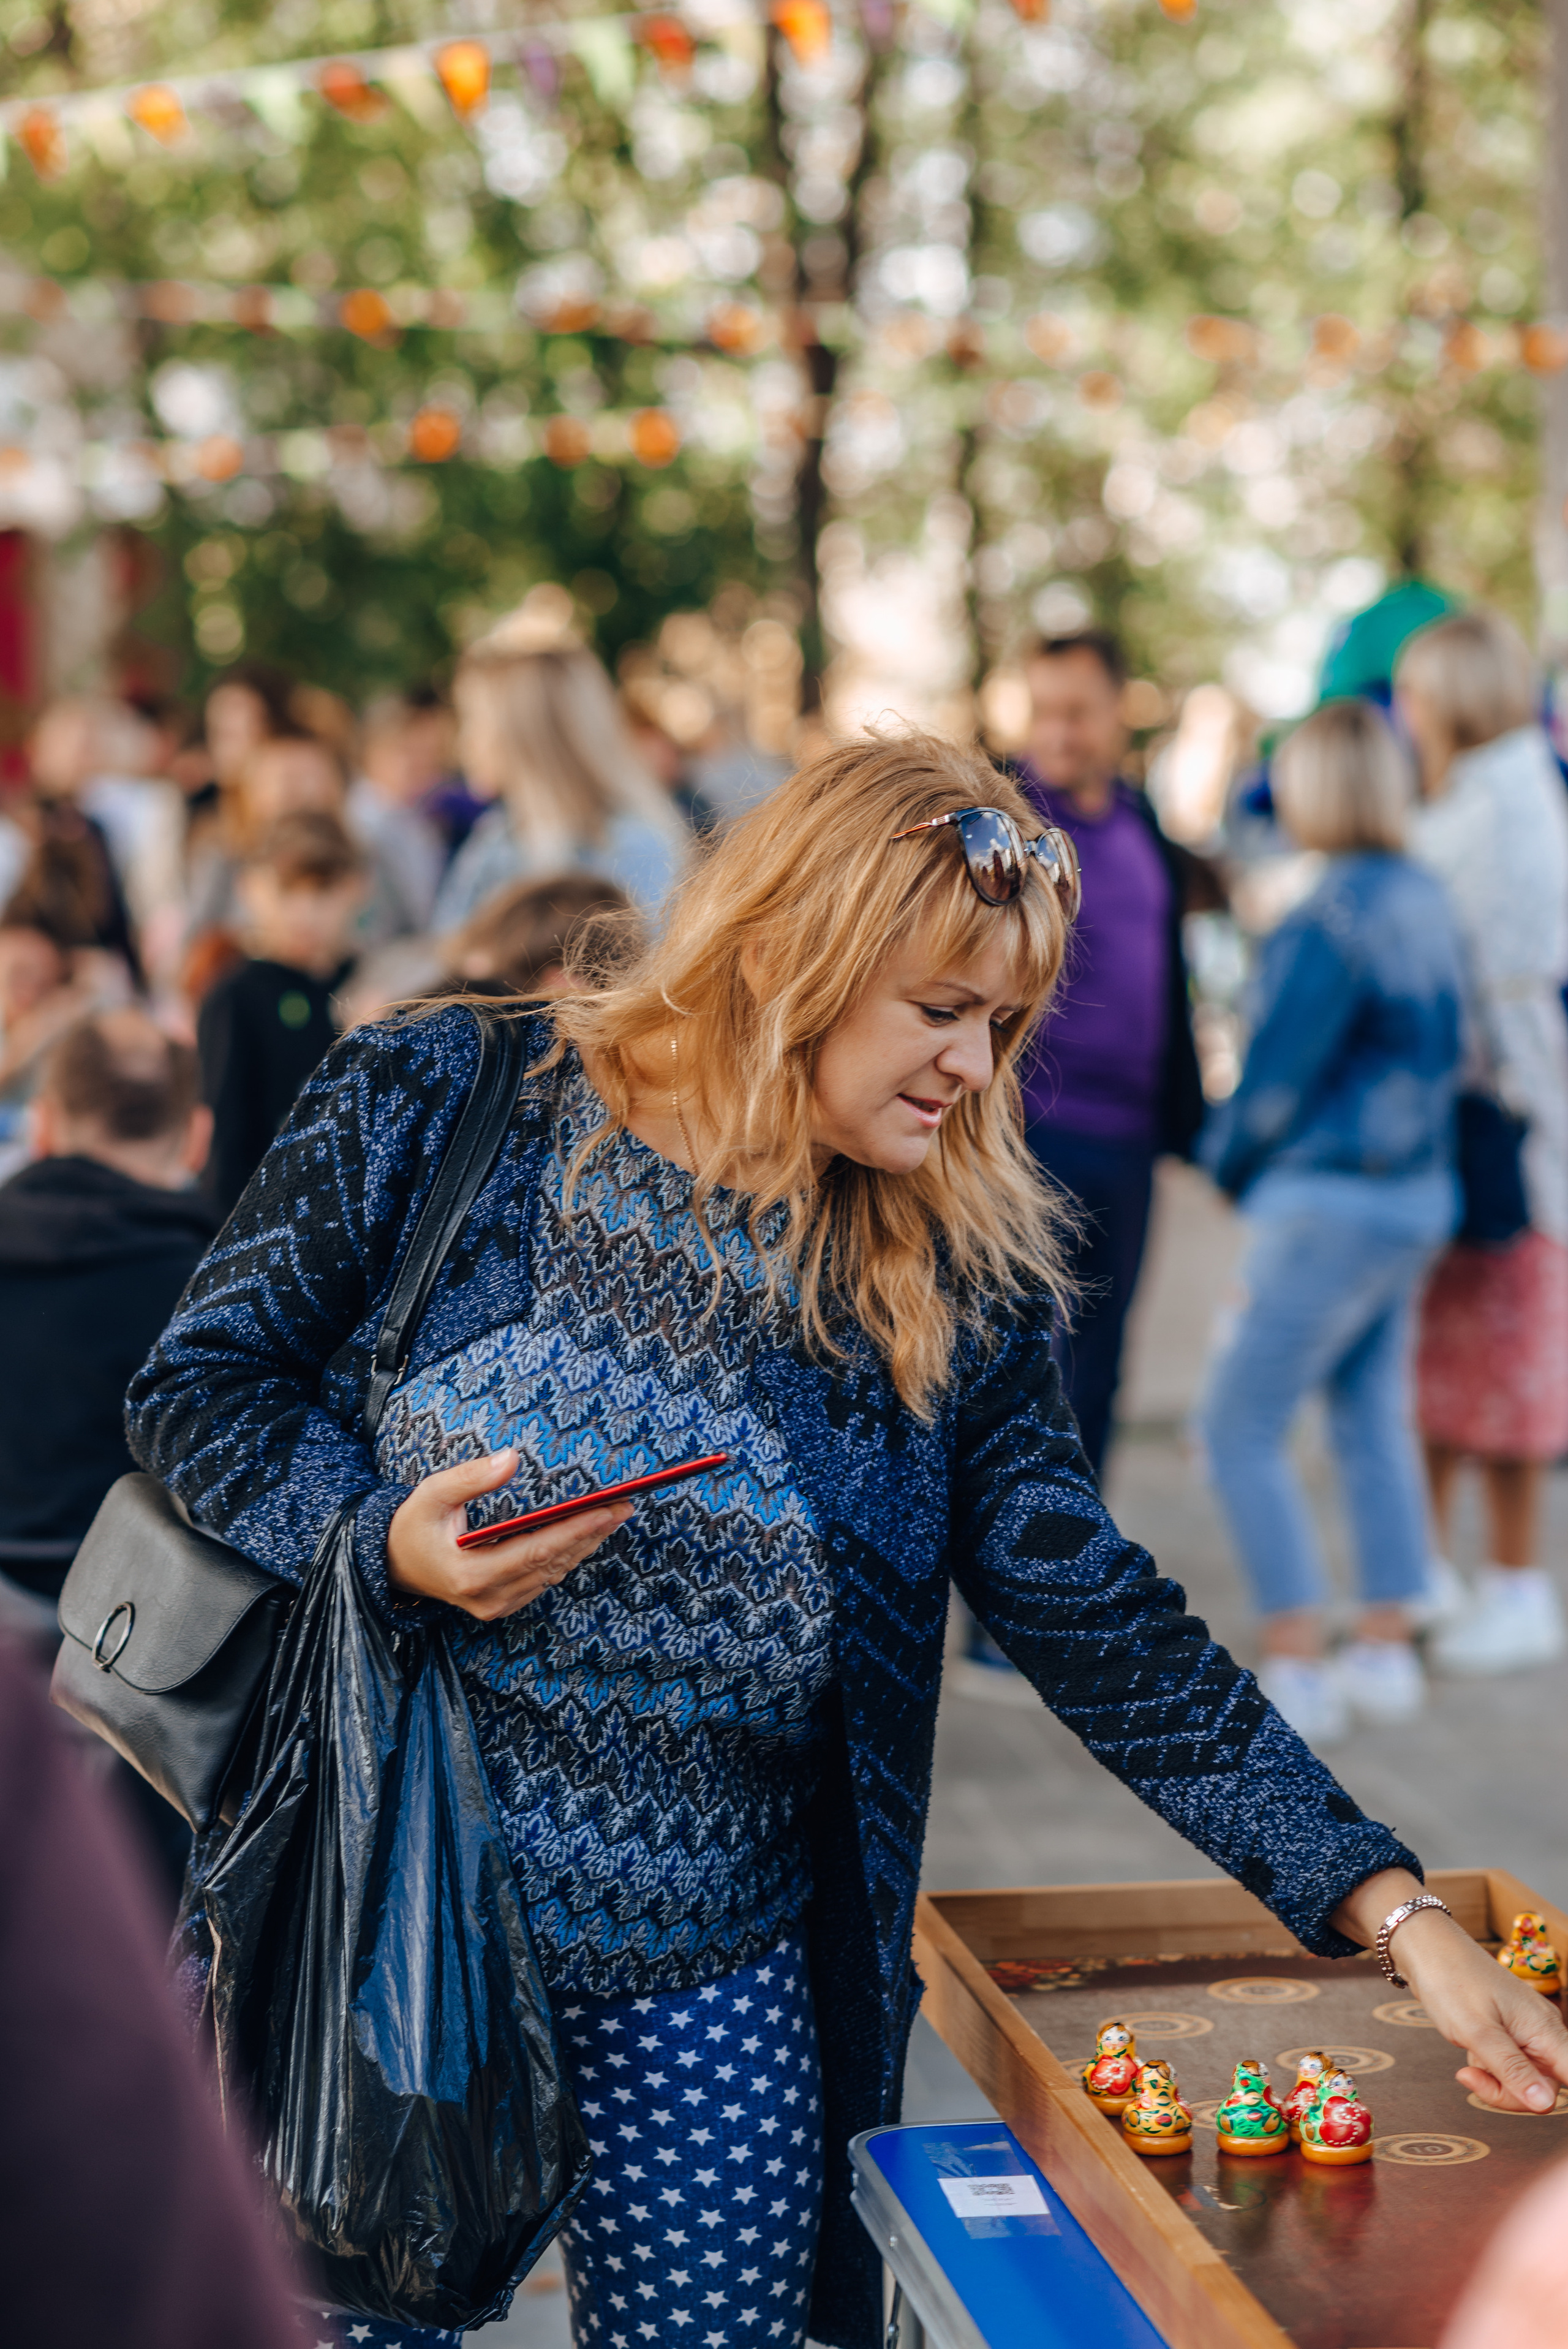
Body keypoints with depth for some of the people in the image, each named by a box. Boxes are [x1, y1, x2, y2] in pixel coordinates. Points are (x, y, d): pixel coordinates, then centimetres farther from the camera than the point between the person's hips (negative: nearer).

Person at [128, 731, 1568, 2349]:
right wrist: (390, 1546, -22)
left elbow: (1103, 1628, -6)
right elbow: (199, 1387, -3)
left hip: (704, 1977, 2)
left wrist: (1391, 1913, -13)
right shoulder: (442, 1106, -9)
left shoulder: (947, 1290, -4)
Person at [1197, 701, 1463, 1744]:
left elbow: (1276, 1073, -16)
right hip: (1420, 1189, 9)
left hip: (1334, 1199, -9)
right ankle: (1388, 1649, 23)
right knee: (1374, 1416, 17)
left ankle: (1297, 1668, -1)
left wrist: (1227, 1159, 4)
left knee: (1242, 1427, -1)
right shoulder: (1428, 898, 6)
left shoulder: (1331, 921, -20)